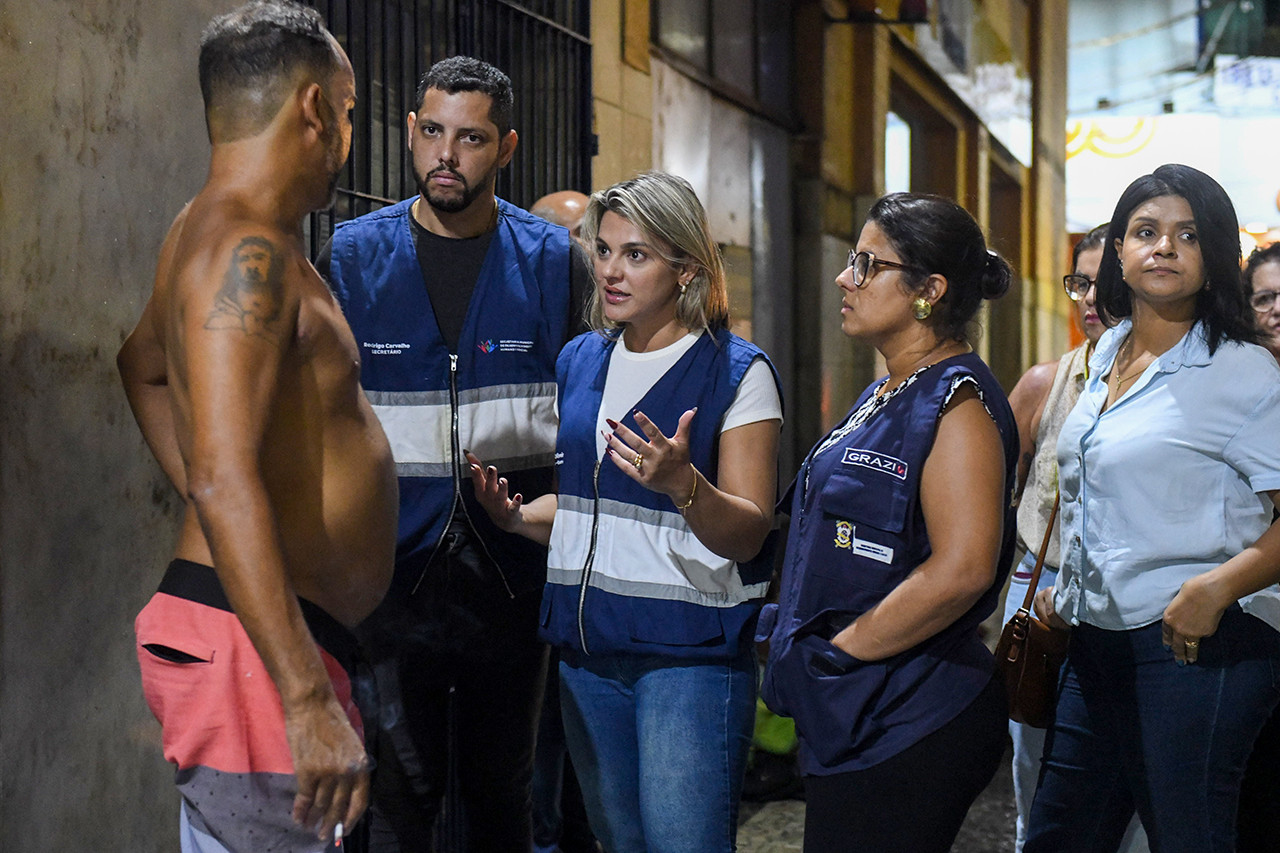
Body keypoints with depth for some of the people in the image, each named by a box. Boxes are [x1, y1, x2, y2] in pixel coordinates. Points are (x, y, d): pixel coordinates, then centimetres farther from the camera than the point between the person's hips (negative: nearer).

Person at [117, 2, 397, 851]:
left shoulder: (204, 229, 15)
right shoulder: (248, 254, -17)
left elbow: (143, 363, 34)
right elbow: (226, 483, -27)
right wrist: (308, 701, -31)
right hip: (255, 650, -11)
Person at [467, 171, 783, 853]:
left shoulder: (737, 372, -7)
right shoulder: (580, 361, 12)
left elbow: (746, 535, -11)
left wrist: (680, 482, -30)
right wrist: (515, 514, 2)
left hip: (688, 649, -6)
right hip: (586, 643, 6)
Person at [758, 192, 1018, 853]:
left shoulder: (955, 401, -14)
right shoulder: (883, 396, 17)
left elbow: (962, 569, -25)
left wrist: (840, 649, -17)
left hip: (908, 728, -10)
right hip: (851, 720, 10)